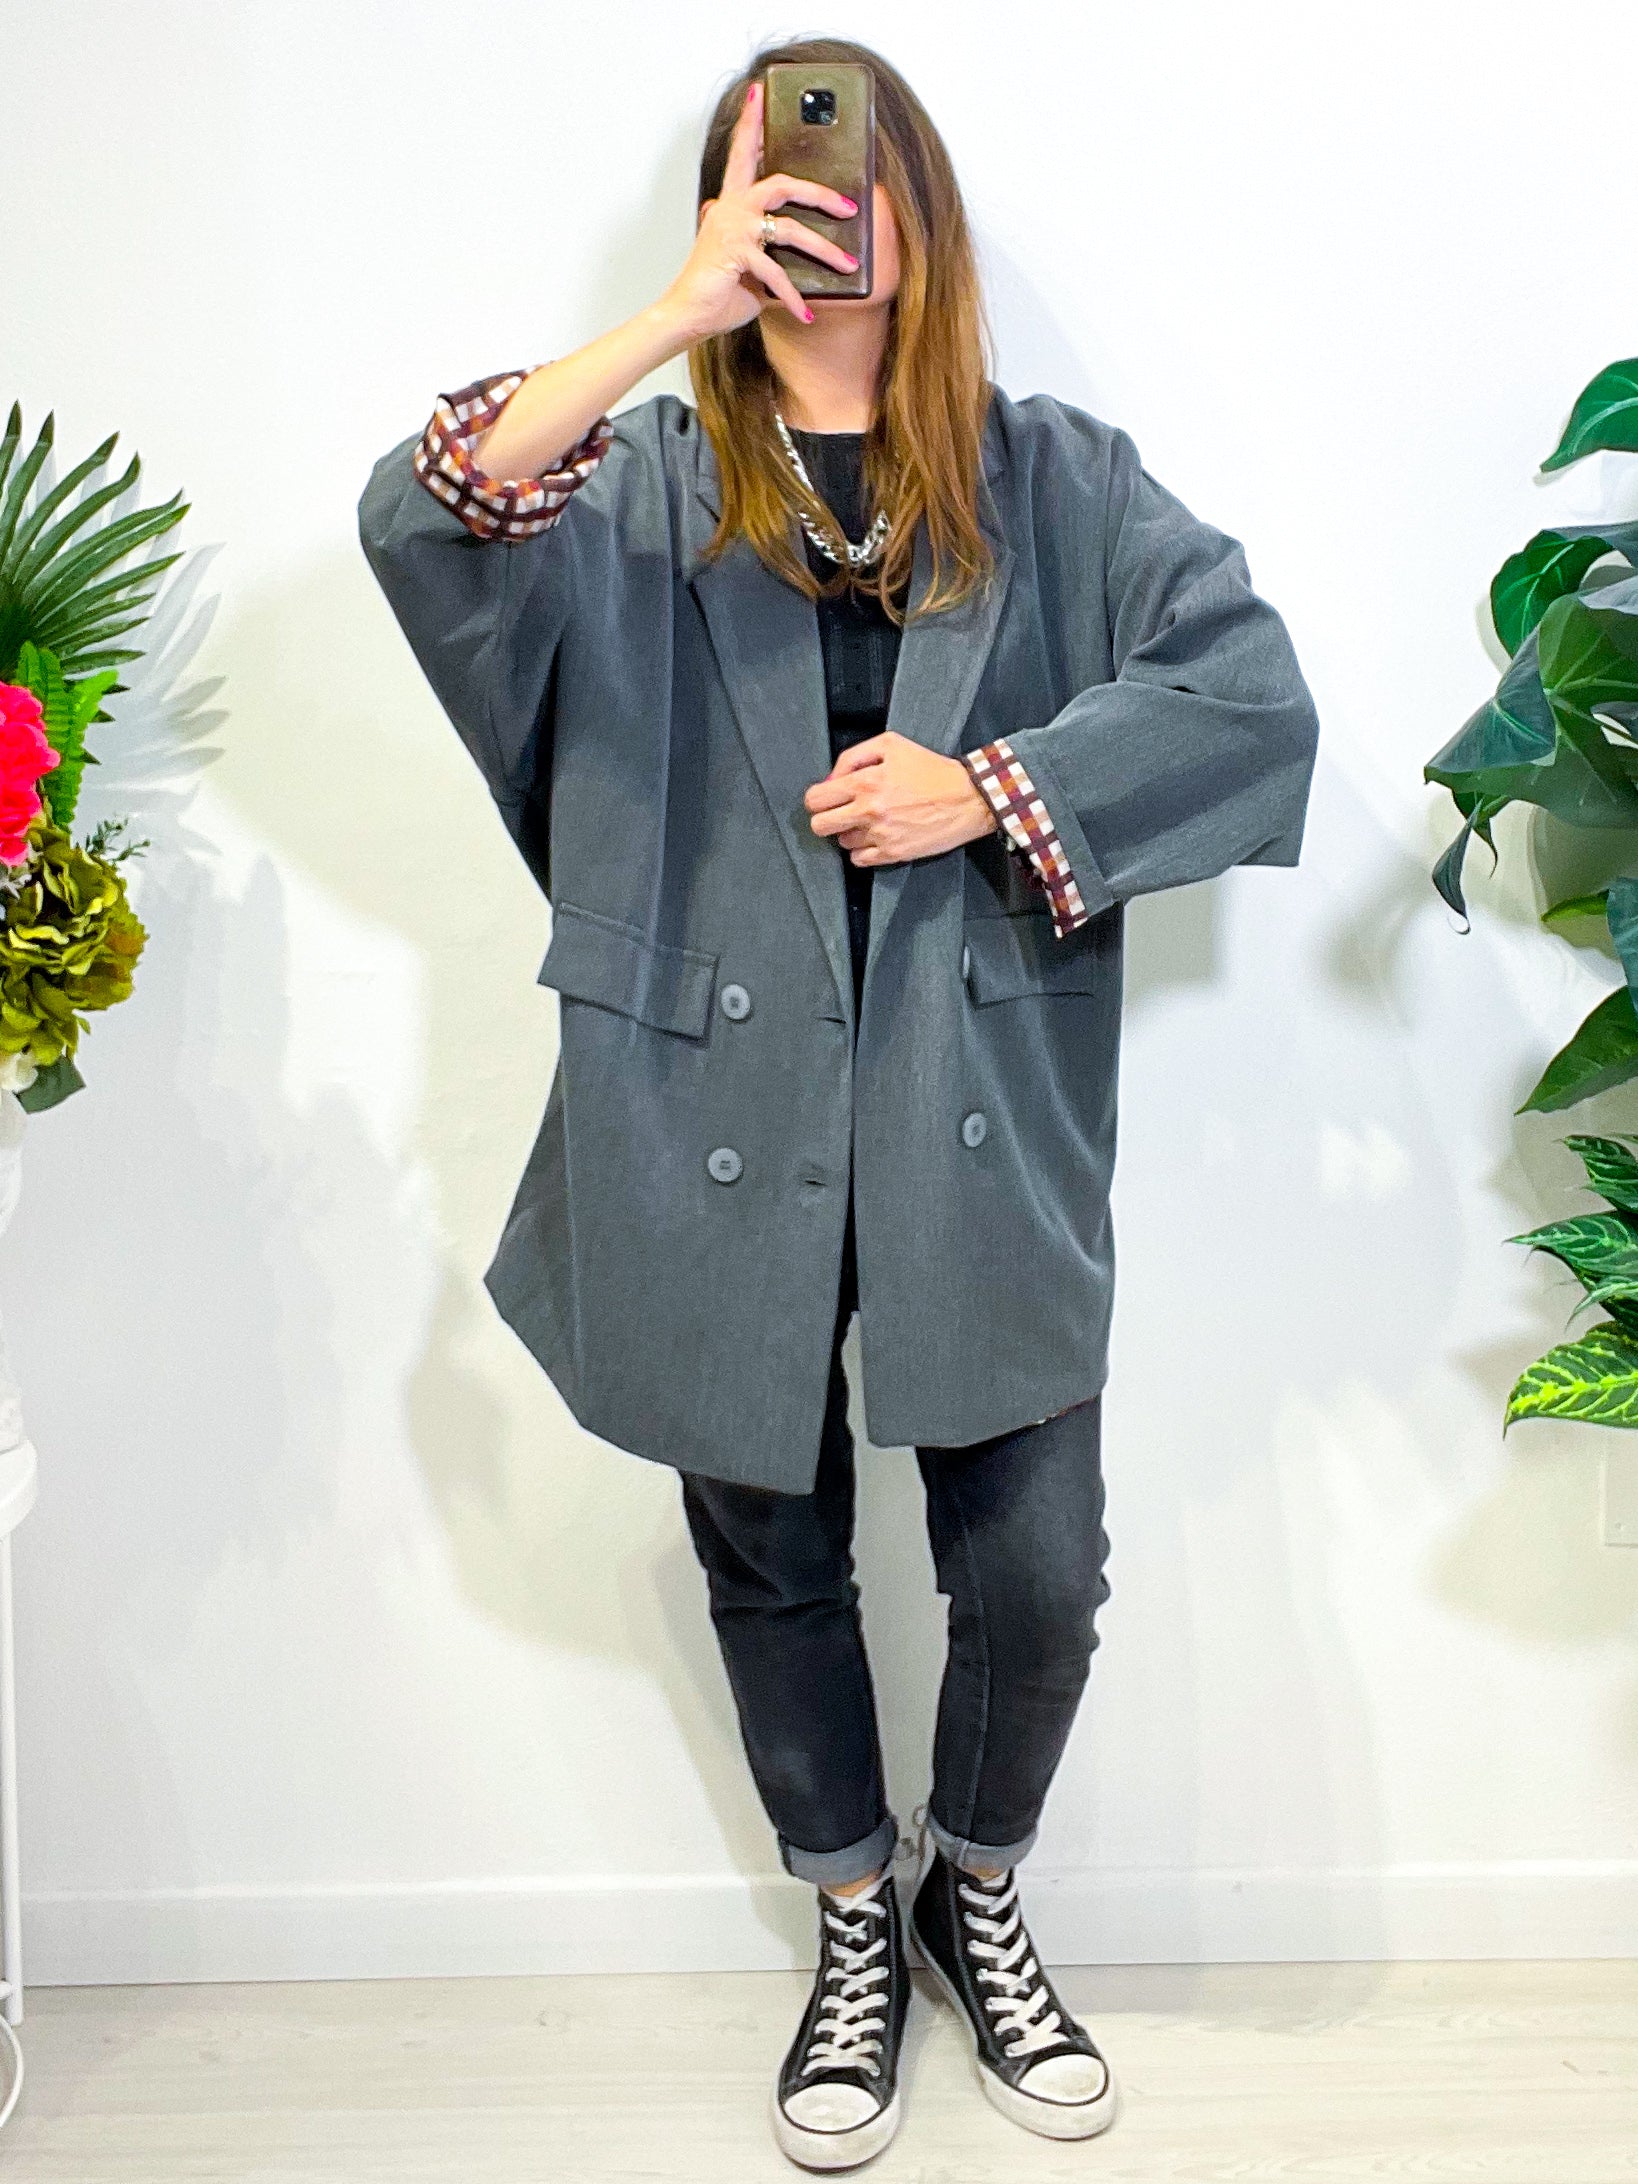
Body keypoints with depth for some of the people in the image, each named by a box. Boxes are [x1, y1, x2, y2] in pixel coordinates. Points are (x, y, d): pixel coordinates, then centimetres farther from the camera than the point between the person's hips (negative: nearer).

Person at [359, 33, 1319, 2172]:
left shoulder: (1052, 480, 7)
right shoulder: (643, 489, 6)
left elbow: (1255, 689, -4)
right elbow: (420, 524, -14)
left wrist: (991, 791, -13)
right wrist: (673, 316, -18)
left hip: (982, 1121, 0)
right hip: (721, 1124, 0)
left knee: (1036, 1570, 4)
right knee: (772, 1567, 14)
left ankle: (975, 1890, 36)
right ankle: (854, 1927, 40)